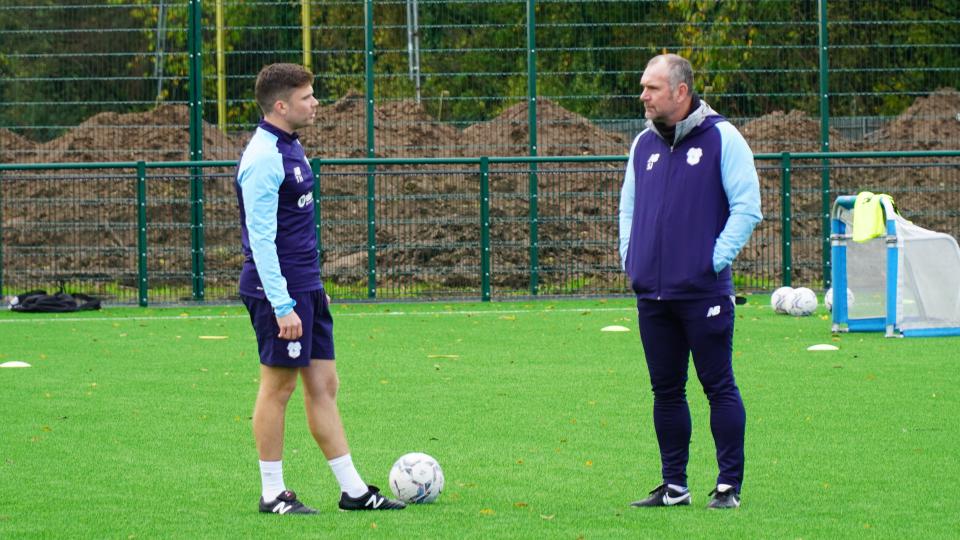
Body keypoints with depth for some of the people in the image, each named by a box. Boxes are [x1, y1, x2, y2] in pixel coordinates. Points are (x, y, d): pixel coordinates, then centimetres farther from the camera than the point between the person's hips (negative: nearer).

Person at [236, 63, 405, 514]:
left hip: (306, 290, 9)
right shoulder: (263, 159, -17)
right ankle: (272, 494, 8)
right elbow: (260, 239, -21)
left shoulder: (290, 148, 14)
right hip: (281, 292, -9)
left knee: (323, 385, 10)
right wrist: (282, 306, -23)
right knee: (278, 387, -1)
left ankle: (353, 490, 13)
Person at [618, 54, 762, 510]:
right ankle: (673, 485, 15)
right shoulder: (644, 144, 13)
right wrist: (629, 257, 11)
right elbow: (628, 207, 24)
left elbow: (747, 206, -7)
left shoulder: (722, 138, -4)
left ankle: (729, 485, 2)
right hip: (652, 292, 6)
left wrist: (717, 259, -12)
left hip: (704, 291, -6)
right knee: (665, 390, 9)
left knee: (719, 387, -2)